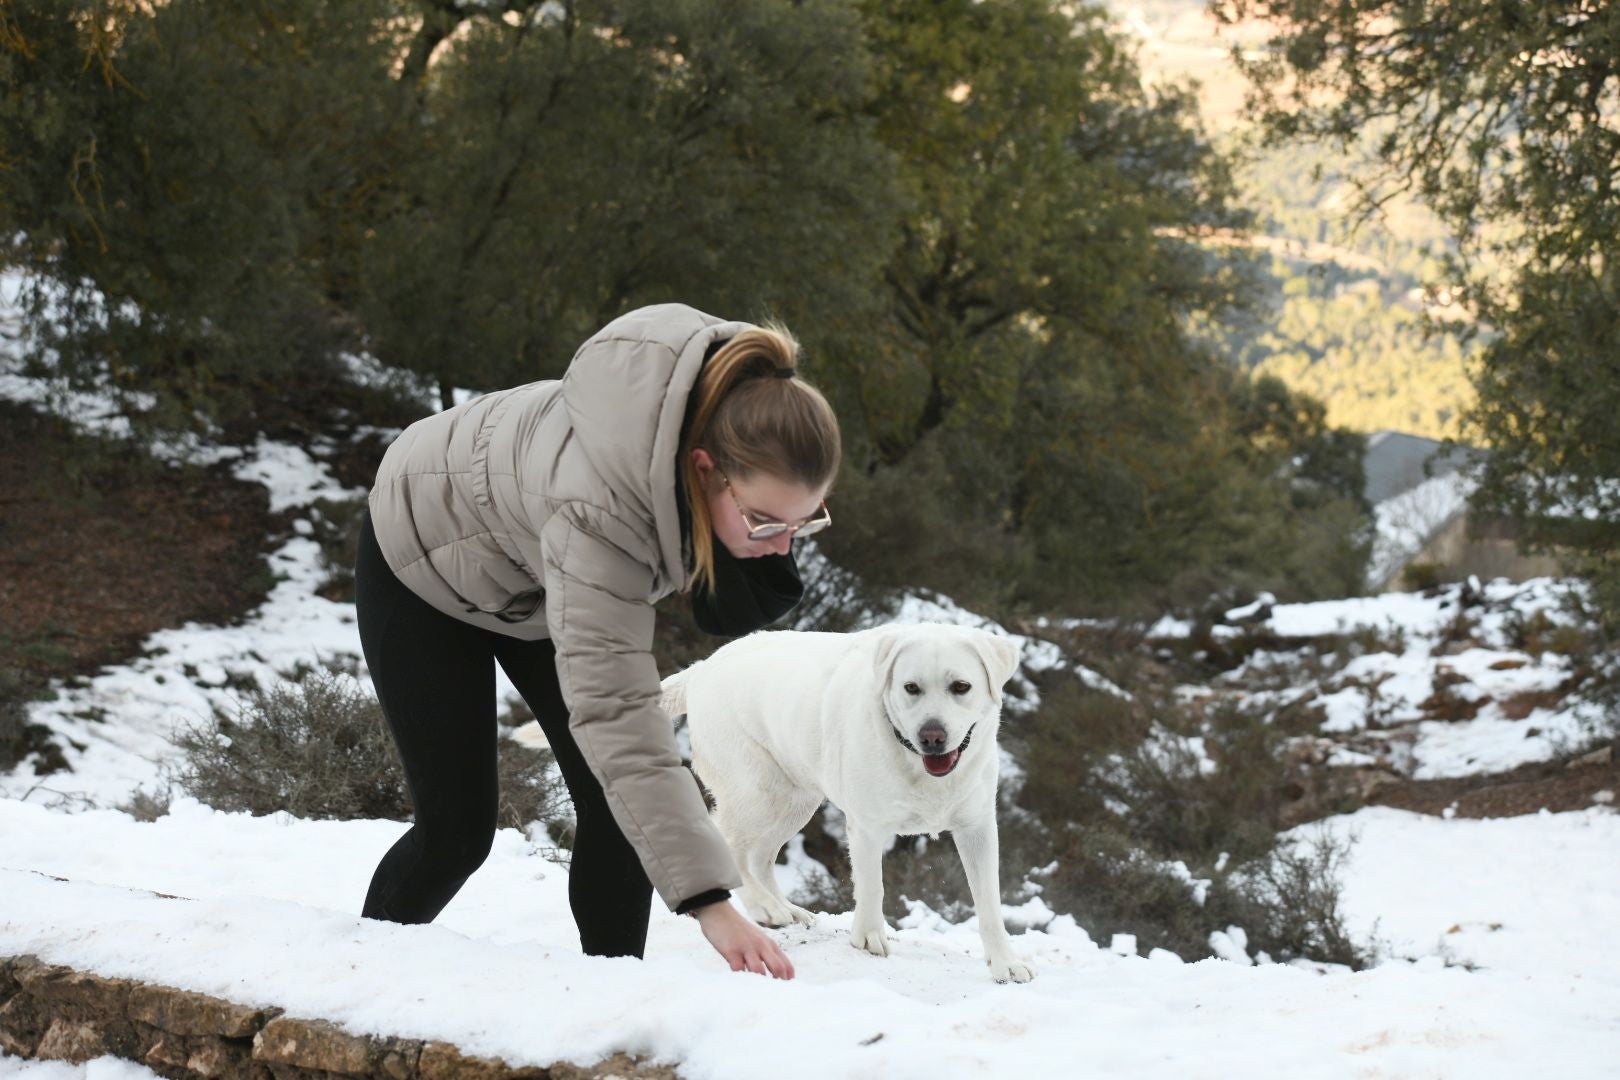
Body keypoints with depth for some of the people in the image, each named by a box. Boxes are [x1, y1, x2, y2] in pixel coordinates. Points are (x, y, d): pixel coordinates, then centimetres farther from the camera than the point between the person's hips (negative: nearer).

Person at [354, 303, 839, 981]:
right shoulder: (596, 510, -48)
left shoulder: (739, 415, -28)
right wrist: (708, 901, -56)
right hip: (427, 563, -6)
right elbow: (614, 715, -51)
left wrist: (774, 541, -40)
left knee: (617, 806, -8)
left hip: (541, 579, 6)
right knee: (458, 828, -5)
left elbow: (733, 617, -16)